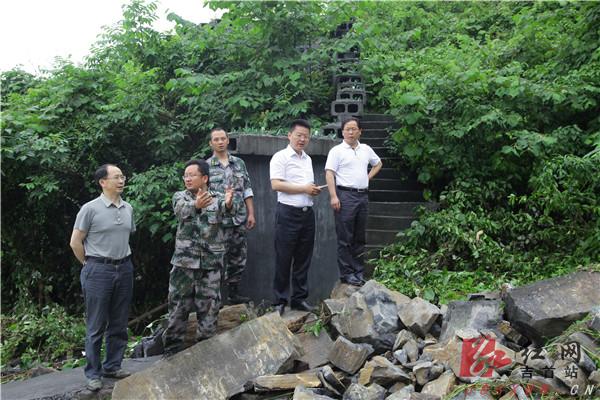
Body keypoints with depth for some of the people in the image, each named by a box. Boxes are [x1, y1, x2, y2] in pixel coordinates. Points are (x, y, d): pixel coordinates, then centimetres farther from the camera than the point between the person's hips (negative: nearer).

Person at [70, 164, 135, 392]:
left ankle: (113, 366, 25)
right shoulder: (90, 208, -9)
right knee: (96, 325, 2)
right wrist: (90, 265, 1)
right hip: (99, 270, -5)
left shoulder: (128, 209, 7)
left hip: (124, 268, 5)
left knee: (119, 324, 12)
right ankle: (93, 373, 12)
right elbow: (75, 242, -4)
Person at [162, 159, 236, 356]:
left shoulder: (217, 198, 3)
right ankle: (172, 352, 18)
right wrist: (196, 205, -44)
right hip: (184, 262, 0)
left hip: (211, 264, 0)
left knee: (209, 309, 7)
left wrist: (228, 203, -46)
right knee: (178, 307, 5)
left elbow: (225, 209, -20)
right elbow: (181, 209, -20)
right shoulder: (180, 196, 4)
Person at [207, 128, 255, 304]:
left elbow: (247, 190, 10)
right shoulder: (206, 166, 0)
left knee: (238, 258, 10)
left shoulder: (239, 163, 10)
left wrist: (251, 213, 5)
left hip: (239, 219, 4)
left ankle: (233, 293, 23)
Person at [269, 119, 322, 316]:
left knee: (303, 259, 11)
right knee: (284, 259, -1)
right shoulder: (280, 157, -6)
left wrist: (314, 190, 5)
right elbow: (276, 184, -17)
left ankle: (299, 298, 20)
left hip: (307, 213, 7)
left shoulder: (308, 159, 17)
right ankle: (280, 301, 8)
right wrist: (304, 189, -15)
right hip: (288, 213, -7)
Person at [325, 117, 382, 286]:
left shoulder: (366, 149, 14)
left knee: (360, 237, 11)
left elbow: (378, 163, 30)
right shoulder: (337, 151, -3)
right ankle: (346, 273, 2)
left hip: (363, 195, 6)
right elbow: (329, 174, -10)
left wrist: (368, 177, 13)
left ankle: (359, 271, 20)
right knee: (345, 238, -3)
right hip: (345, 195, -6)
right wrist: (333, 196, -20)